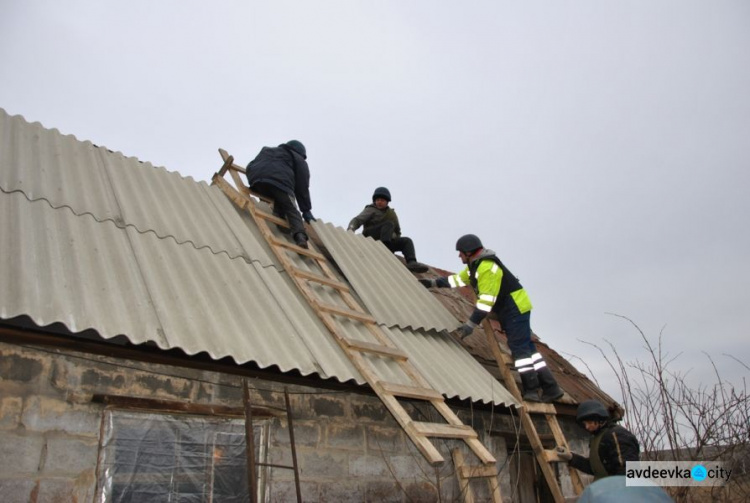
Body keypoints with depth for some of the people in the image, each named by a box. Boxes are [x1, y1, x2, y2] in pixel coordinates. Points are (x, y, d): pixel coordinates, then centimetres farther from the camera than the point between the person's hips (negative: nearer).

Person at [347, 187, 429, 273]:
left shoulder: (392, 214, 23)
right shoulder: (371, 210, 7)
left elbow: (397, 232, 26)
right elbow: (357, 220, -8)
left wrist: (394, 236, 1)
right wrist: (351, 229, -31)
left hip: (387, 241, 5)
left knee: (407, 241, -14)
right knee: (389, 224, -26)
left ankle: (412, 263, -36)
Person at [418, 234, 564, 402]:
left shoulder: (487, 266, -22)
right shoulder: (476, 264, 12)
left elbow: (487, 299, -26)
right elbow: (457, 279, 26)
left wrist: (471, 324, -26)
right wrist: (434, 283, 25)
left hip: (516, 308, -10)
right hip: (509, 310, 10)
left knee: (520, 347, -12)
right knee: (526, 347, 7)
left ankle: (531, 390, -9)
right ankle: (550, 388, 8)